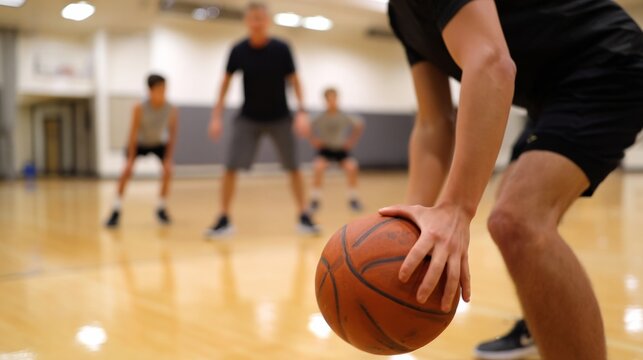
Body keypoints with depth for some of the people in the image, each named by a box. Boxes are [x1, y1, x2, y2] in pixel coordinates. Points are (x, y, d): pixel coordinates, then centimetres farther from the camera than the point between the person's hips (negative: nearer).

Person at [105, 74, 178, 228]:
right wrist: (131, 158, -25)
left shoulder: (172, 110, -26)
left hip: (160, 143, 2)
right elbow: (134, 134, -25)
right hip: (140, 142, -1)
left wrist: (169, 159, -23)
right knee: (127, 170, -17)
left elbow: (172, 136, -20)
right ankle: (116, 210, -8)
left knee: (168, 171, -15)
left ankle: (161, 208, 5)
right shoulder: (140, 108, -31)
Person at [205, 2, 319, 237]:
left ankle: (303, 217, 11)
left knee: (294, 167, -2)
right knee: (231, 167, -10)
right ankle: (224, 220, 1)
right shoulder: (238, 50, -9)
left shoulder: (281, 49, -12)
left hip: (280, 118, 0)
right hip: (248, 119, 0)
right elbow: (226, 81, 0)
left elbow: (294, 81, -5)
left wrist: (301, 112, -16)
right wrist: (217, 116, -5)